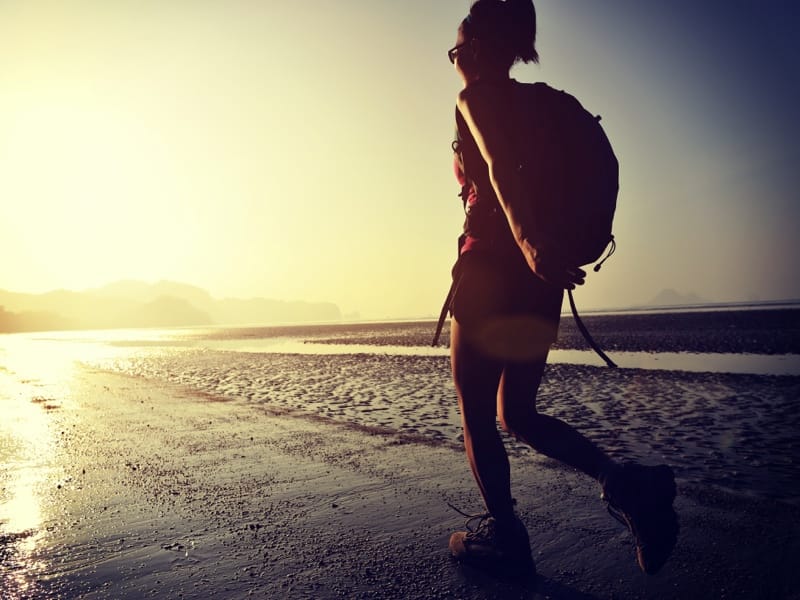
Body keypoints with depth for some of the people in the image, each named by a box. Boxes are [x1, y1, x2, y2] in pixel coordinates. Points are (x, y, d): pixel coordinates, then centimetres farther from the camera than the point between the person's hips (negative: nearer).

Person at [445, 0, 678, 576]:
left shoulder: (477, 98, -1)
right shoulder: (539, 105, 21)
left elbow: (500, 167, -22)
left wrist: (527, 241, -36)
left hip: (492, 265, -8)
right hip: (540, 274, 8)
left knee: (476, 412, 6)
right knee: (518, 413, 14)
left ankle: (503, 532, 14)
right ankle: (625, 480, -1)